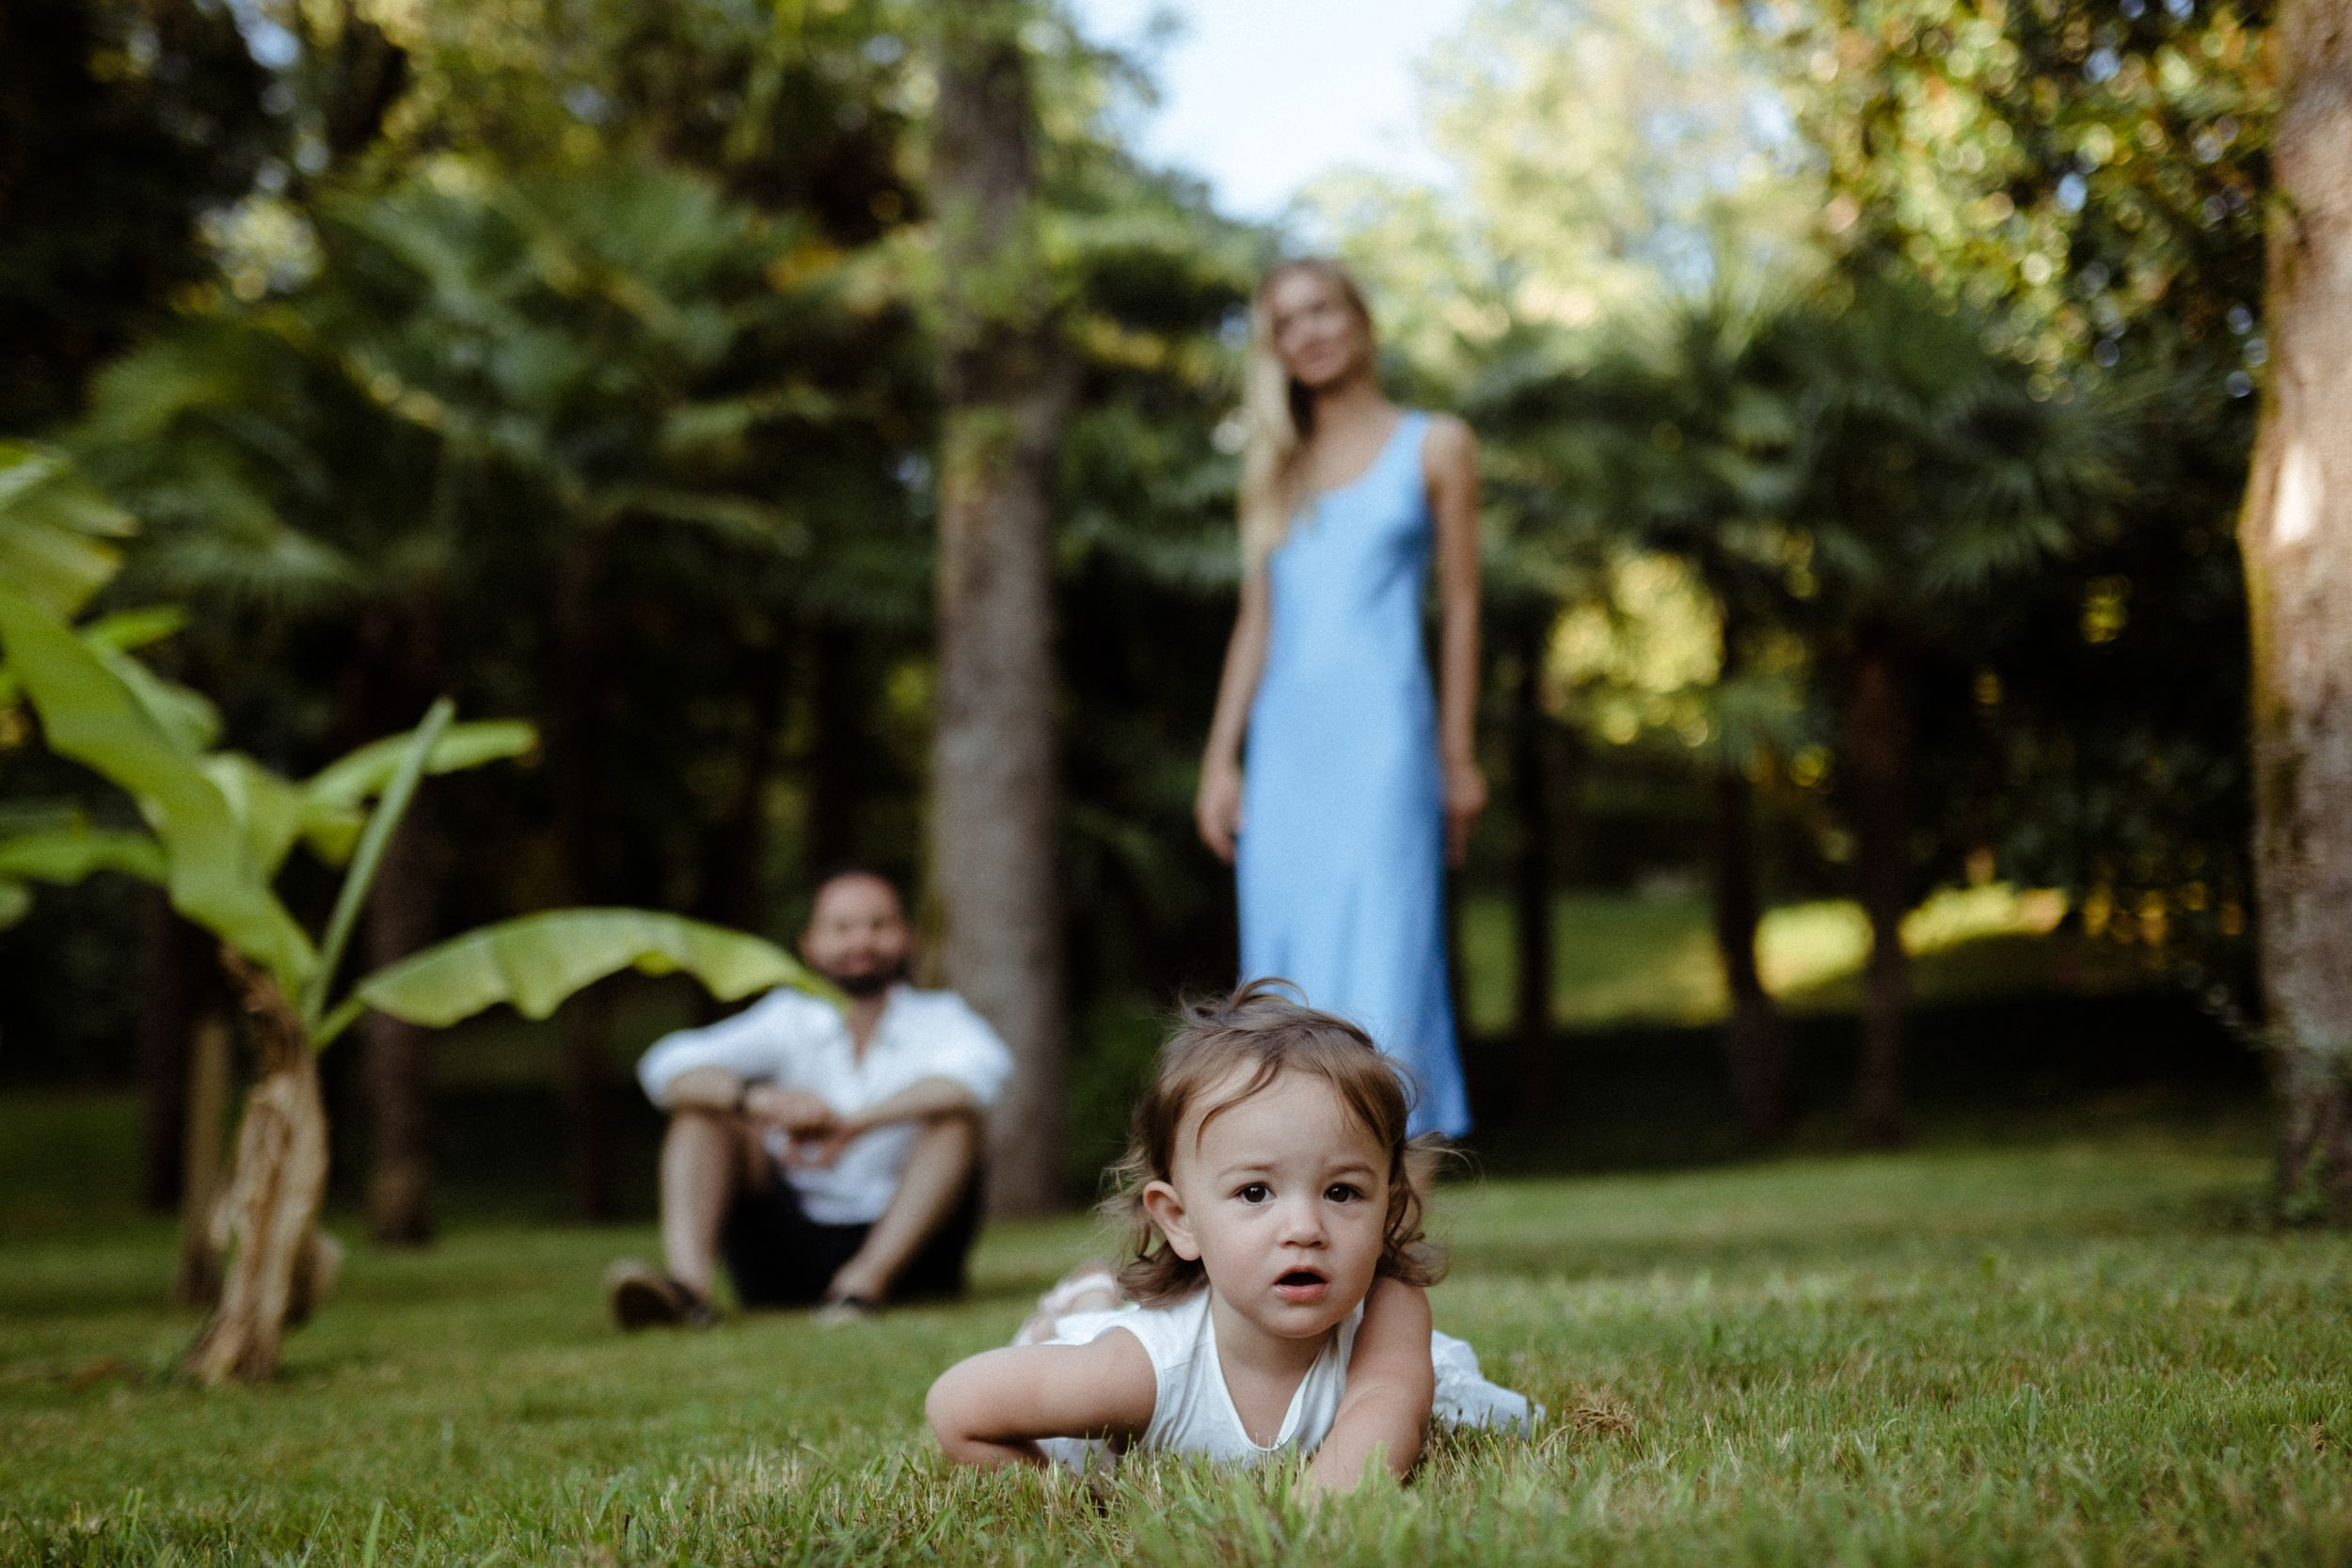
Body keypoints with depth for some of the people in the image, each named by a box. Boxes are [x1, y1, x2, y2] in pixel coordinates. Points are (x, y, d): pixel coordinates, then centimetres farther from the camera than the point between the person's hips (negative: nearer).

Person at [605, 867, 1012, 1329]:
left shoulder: (937, 1018, 2)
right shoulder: (788, 1018, 7)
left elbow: (983, 1068, -24)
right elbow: (668, 1067, -9)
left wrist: (854, 1123, -34)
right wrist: (762, 1100, -31)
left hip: (902, 1247, -2)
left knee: (955, 1111, -22)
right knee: (704, 1105, -13)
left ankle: (866, 1279, -39)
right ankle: (687, 1278, -38)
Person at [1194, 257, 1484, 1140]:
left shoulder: (1434, 446, 7)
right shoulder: (1276, 468, 17)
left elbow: (1460, 604, 4)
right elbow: (1256, 620, 15)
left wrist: (1457, 757, -1)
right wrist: (1220, 759, 7)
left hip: (1383, 728, -4)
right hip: (1284, 740, 4)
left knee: (1378, 948, -10)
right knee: (1285, 964, 1)